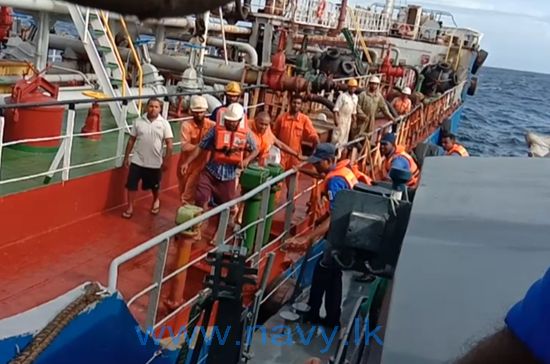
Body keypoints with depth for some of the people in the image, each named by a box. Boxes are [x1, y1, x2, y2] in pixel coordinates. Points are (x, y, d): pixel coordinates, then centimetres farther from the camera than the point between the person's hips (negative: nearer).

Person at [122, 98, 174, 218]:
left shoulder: (164, 123, -7)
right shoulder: (138, 121, -2)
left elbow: (169, 143, -6)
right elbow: (131, 140, 5)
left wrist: (166, 161, -9)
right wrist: (126, 157, 5)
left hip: (155, 162, -1)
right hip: (137, 160, 1)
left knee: (154, 186, 17)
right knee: (131, 184, 2)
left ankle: (156, 200, 45)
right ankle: (130, 207, 17)